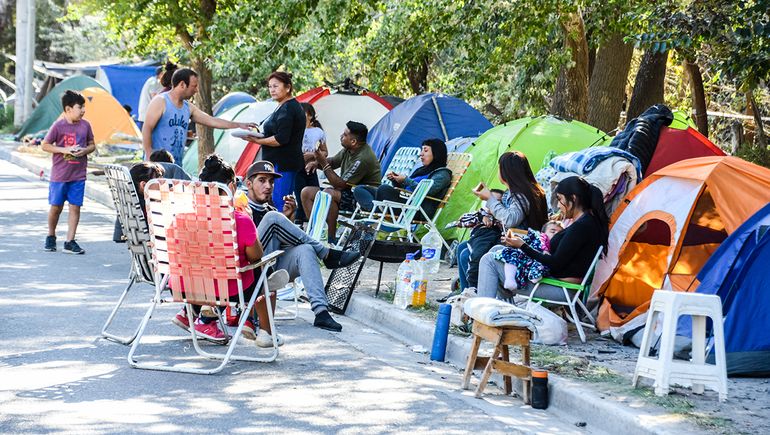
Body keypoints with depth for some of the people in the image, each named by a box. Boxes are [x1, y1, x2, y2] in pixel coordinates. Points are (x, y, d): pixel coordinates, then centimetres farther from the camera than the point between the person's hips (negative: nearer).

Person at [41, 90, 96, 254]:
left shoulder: (85, 125, 2)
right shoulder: (58, 126, -9)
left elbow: (92, 145, 12)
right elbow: (45, 145, -5)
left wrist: (85, 151, -10)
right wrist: (64, 150, -17)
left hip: (78, 175, 3)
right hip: (59, 175, -3)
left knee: (75, 207, 0)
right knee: (56, 207, 7)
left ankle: (70, 242, 6)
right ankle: (51, 237, 27)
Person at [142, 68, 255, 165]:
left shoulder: (189, 108, 16)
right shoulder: (160, 102, -5)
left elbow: (212, 121, 22)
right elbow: (147, 129, -9)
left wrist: (239, 125, 21)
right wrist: (150, 157, -16)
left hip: (177, 164, 7)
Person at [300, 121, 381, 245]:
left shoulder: (363, 158, -24)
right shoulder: (348, 150, 3)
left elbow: (341, 185, -24)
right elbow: (332, 163, 16)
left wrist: (324, 164, -21)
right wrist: (318, 162, -5)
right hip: (350, 193, 10)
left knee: (328, 193, -35)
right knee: (307, 192, 2)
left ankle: (332, 238, -27)